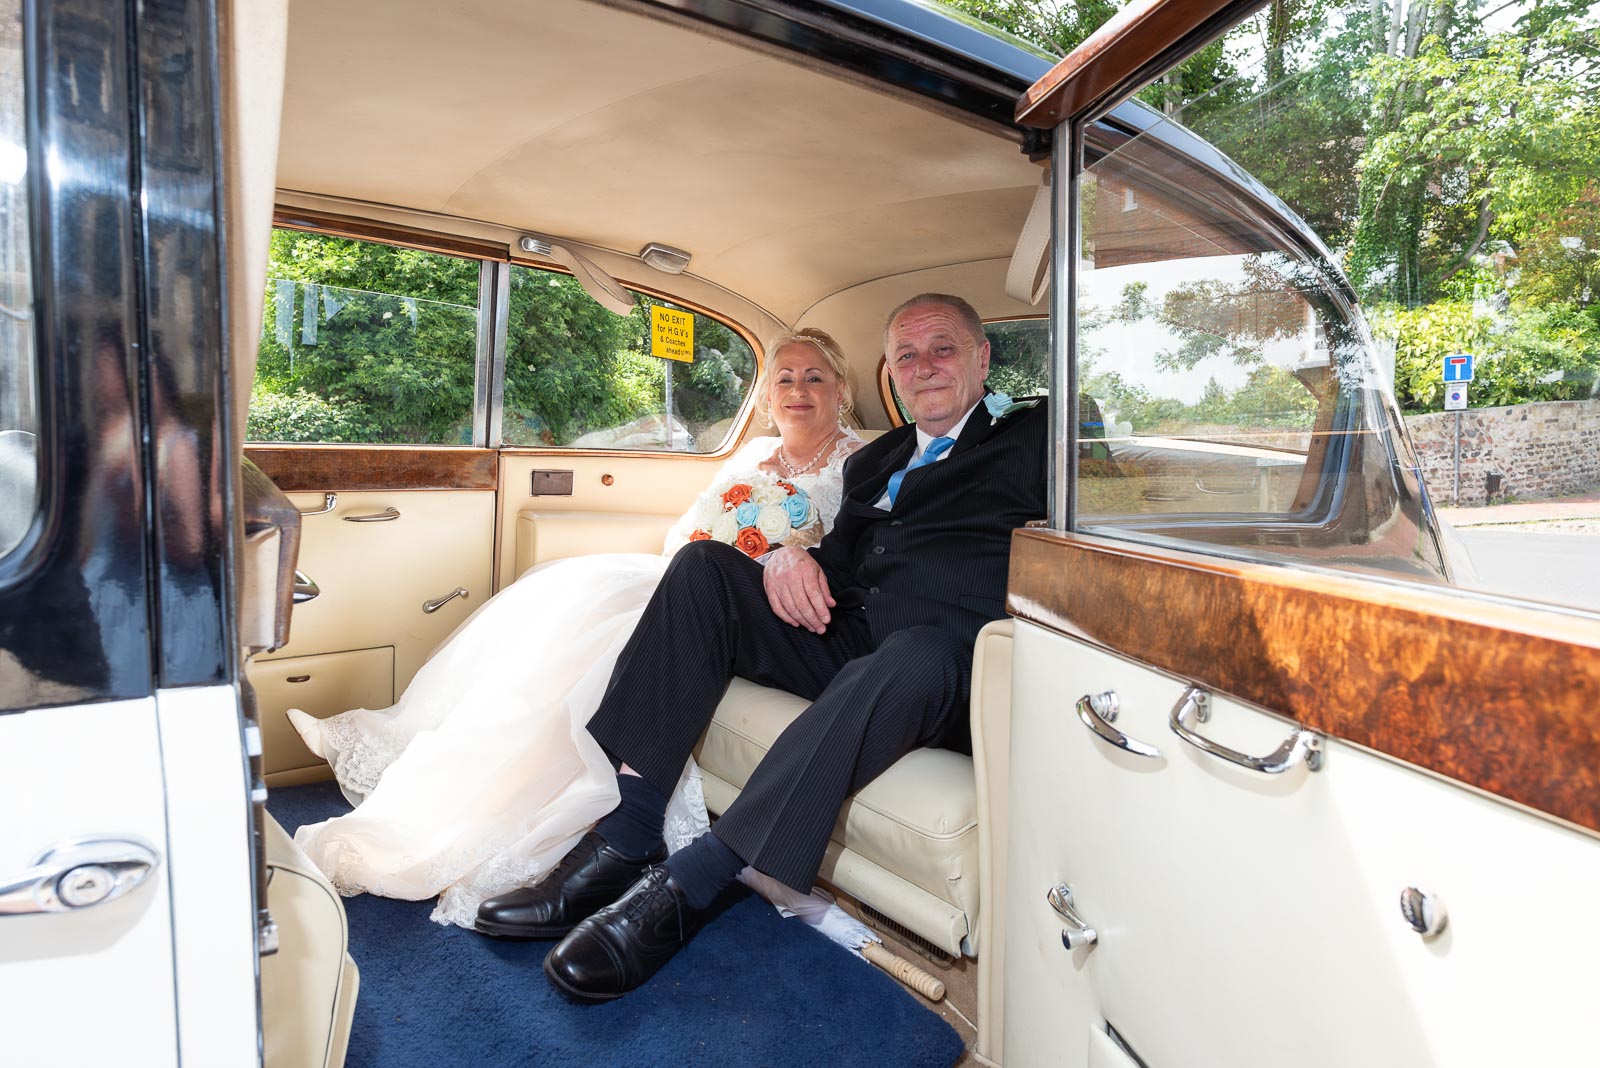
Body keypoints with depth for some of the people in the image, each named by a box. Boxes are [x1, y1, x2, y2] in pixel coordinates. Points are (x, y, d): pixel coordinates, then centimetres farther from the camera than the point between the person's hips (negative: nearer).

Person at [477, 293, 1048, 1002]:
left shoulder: (1030, 438, 11)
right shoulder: (874, 460, 26)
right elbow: (841, 554, 18)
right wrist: (792, 556, -3)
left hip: (952, 665, -5)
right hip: (844, 640, 6)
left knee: (915, 657, -39)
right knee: (703, 565, -11)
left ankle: (683, 887, -30)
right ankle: (625, 842, -20)